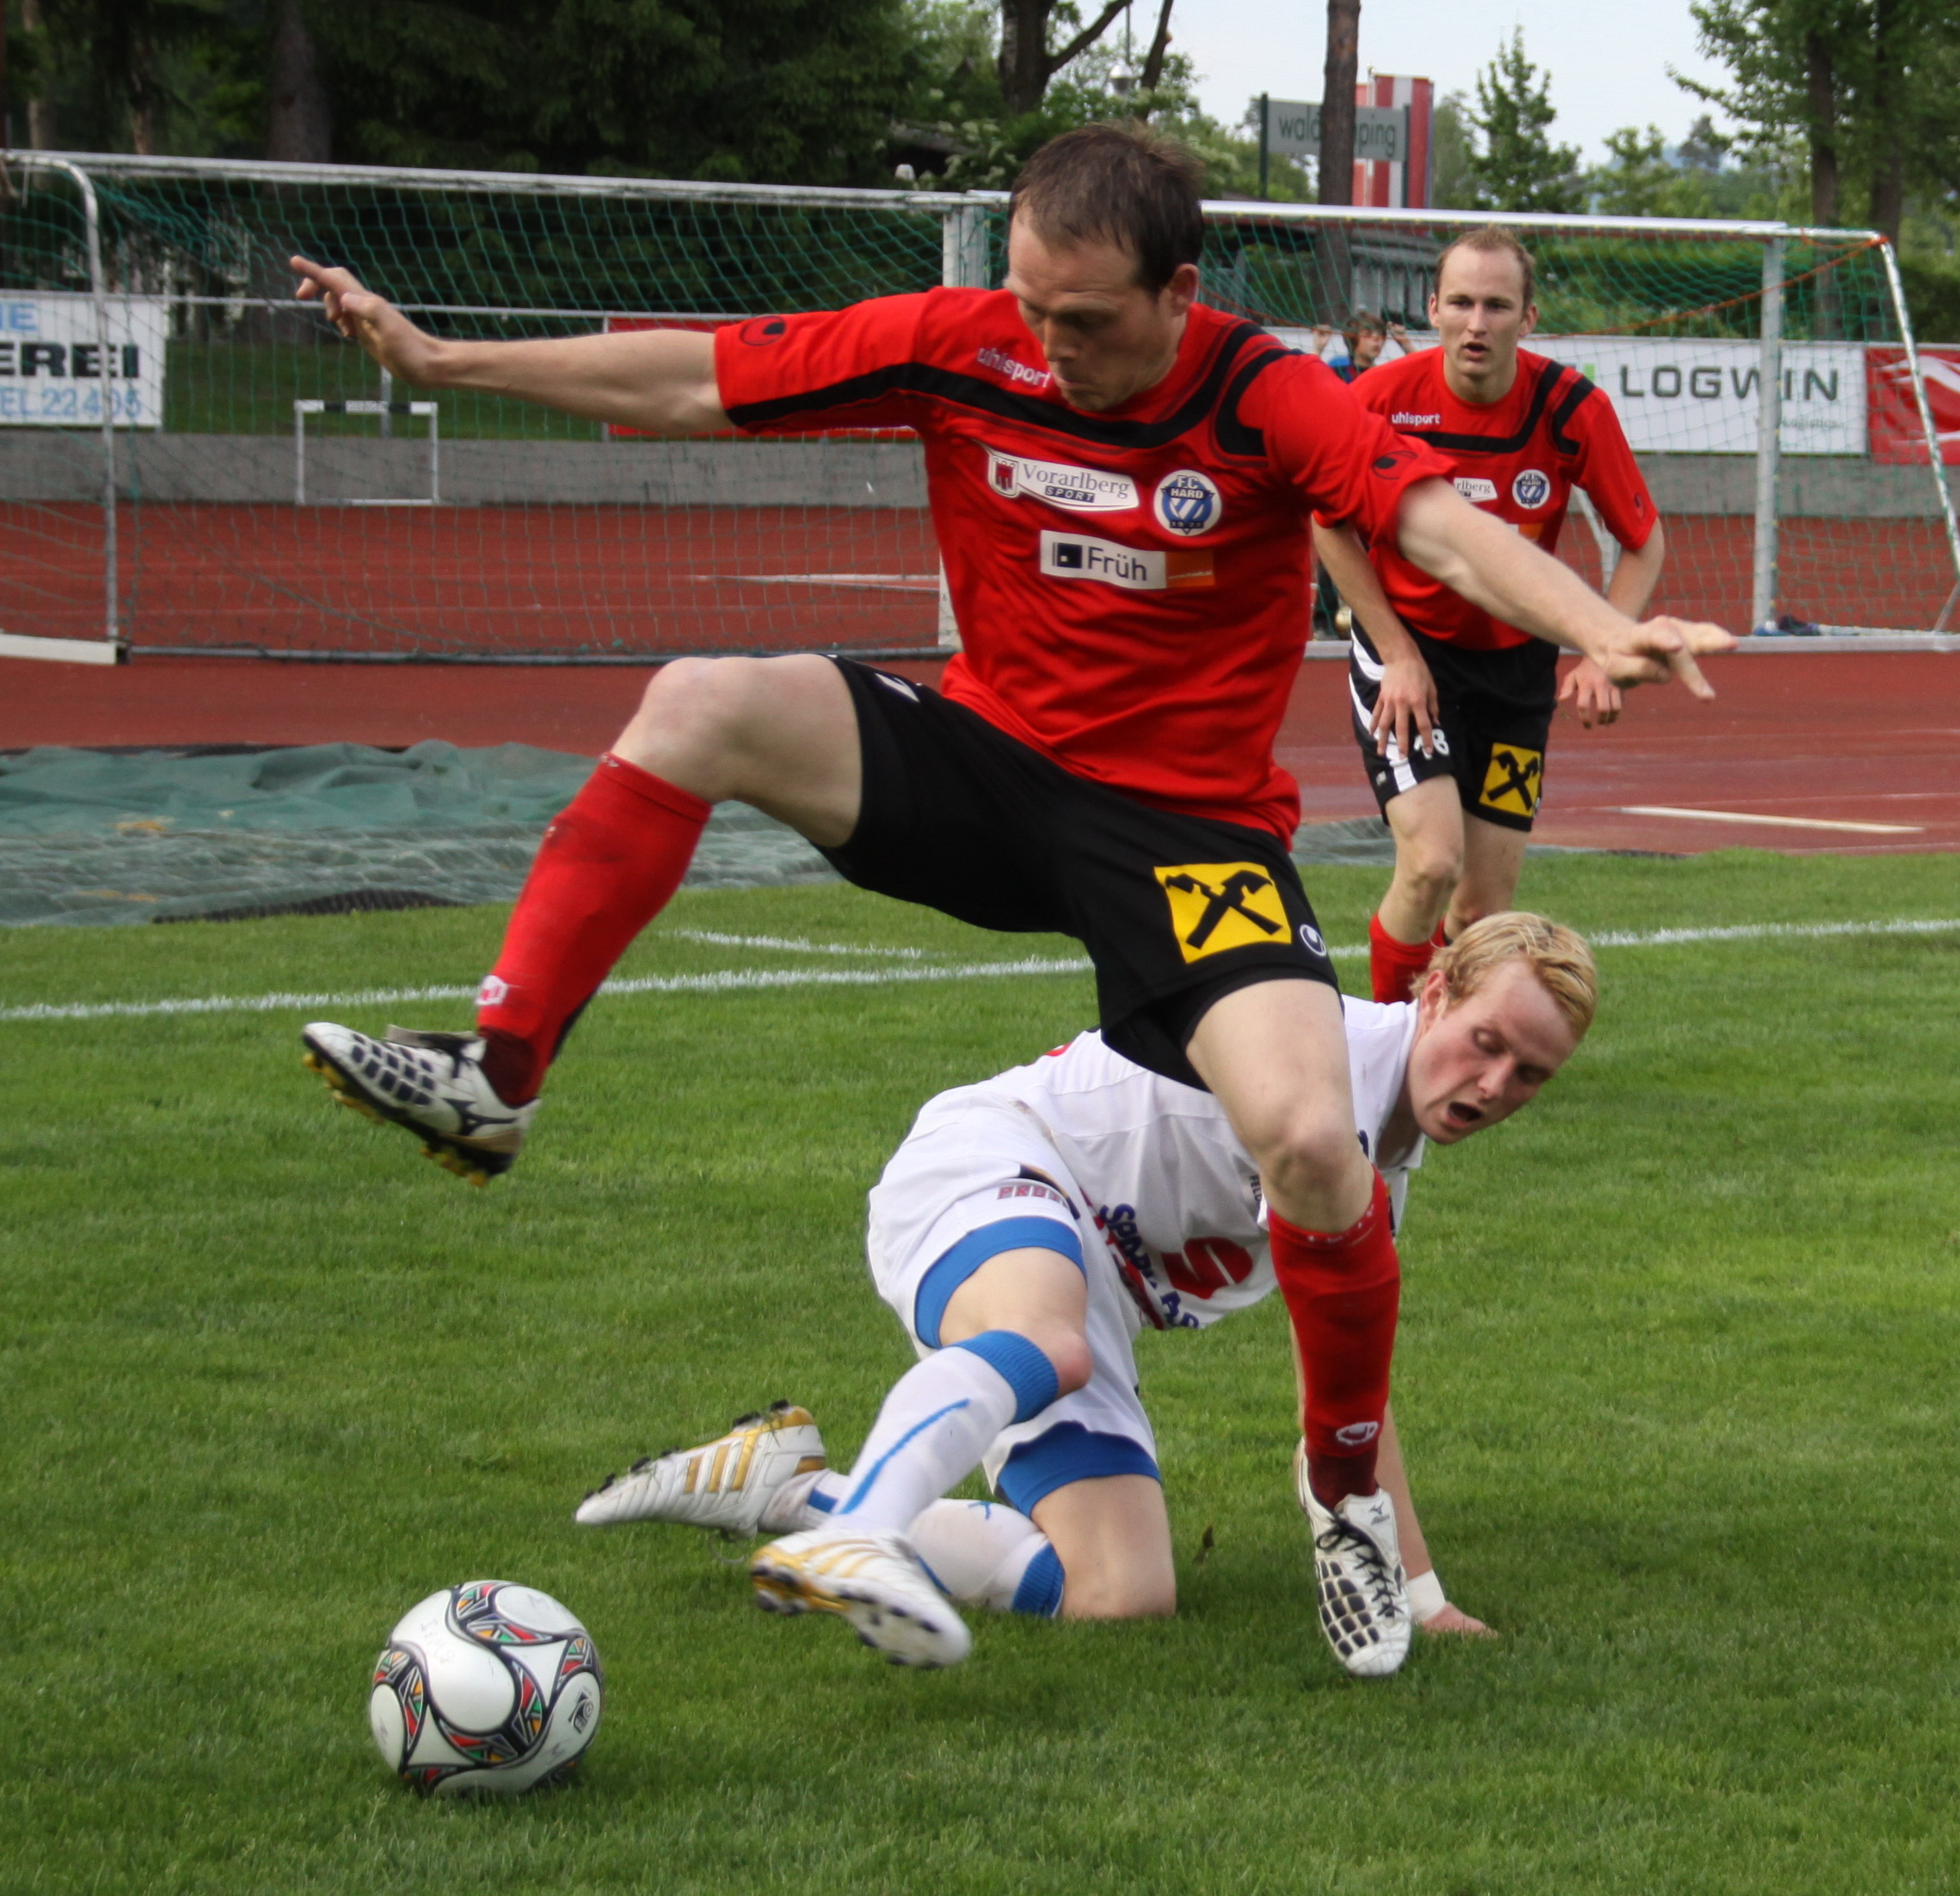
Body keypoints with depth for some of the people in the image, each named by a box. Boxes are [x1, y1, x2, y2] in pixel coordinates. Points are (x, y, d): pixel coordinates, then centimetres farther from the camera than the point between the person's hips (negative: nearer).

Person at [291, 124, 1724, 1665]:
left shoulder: (1262, 399, -15)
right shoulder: (962, 350, -6)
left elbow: (1439, 521, -30)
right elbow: (695, 385, -1)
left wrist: (1601, 628, -49)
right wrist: (437, 360, -3)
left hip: (1189, 826, -3)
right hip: (989, 765, 3)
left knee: (1312, 1144, -24)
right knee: (706, 703, -23)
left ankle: (1349, 1488, 5)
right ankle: (494, 1079, -18)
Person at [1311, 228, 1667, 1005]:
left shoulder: (1572, 409, -15)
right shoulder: (1384, 397, -17)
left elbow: (1645, 542, -2)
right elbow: (1330, 524, -1)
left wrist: (1602, 656, -16)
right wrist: (1398, 654, -7)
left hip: (1516, 661, 2)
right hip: (1406, 645, -2)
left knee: (1484, 906, 1)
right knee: (1432, 861, -22)